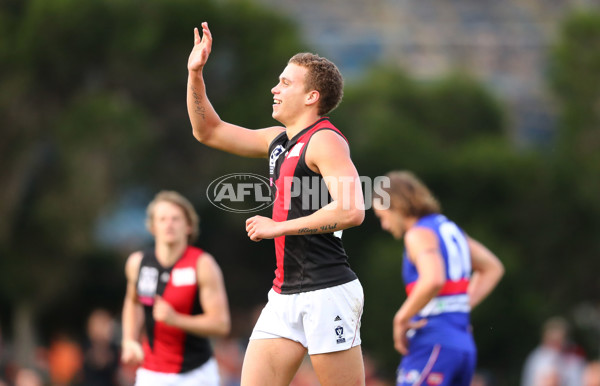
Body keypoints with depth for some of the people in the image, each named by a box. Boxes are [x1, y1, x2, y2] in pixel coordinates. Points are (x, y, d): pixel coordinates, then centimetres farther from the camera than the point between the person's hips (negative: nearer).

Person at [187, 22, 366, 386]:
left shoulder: (325, 141, -10)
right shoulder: (279, 139, 16)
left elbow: (351, 211, -23)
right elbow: (209, 131, 27)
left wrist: (278, 227, -17)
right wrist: (195, 73, 16)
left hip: (326, 291, -9)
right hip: (285, 295, 9)